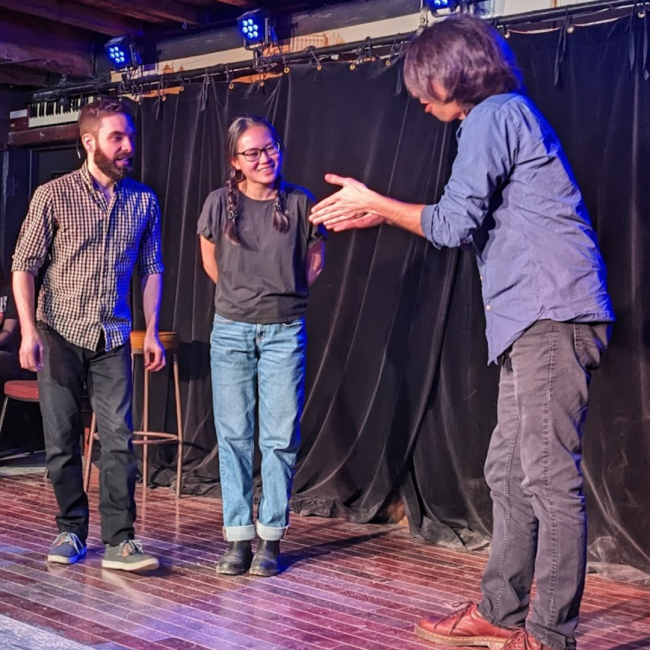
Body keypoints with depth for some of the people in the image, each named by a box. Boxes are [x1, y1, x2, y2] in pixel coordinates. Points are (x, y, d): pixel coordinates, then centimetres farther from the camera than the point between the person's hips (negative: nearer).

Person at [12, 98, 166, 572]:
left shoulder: (144, 201, 5)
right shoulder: (53, 195, -4)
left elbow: (151, 269, 9)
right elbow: (24, 265, -4)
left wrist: (152, 332, 3)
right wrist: (28, 331, -12)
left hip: (112, 337, 2)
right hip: (59, 333, -1)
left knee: (119, 438, -6)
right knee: (62, 441, 5)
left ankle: (119, 540, 0)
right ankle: (71, 531, 20)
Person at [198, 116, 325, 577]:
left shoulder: (300, 203, -3)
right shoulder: (221, 203, -1)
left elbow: (316, 261, 12)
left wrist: (285, 295, 9)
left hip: (284, 332, -1)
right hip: (231, 331, 1)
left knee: (281, 437, -1)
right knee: (233, 436, 3)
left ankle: (271, 539, 8)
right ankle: (238, 538, 10)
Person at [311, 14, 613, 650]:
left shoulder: (493, 115, -7)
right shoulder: (507, 115, 24)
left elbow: (454, 223, -11)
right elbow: (471, 220, 28)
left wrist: (374, 203, 3)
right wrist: (381, 214, 26)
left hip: (549, 316, -10)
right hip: (535, 320, 10)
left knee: (549, 478, -8)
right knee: (508, 472, 11)